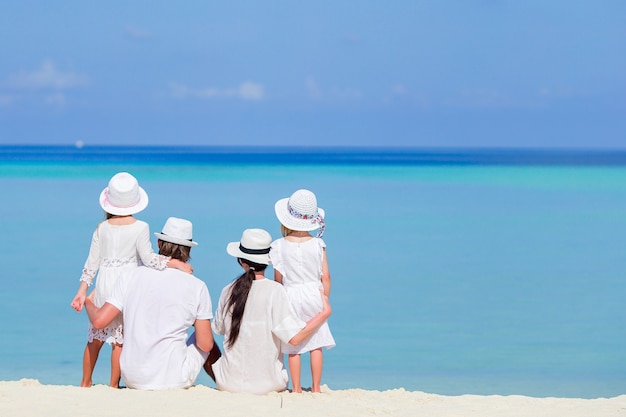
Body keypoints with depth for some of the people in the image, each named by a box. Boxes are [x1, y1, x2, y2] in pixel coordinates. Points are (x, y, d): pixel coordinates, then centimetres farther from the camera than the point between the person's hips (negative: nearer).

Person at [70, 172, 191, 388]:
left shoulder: (102, 228, 3)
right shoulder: (140, 228, -7)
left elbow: (92, 262, 4)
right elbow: (148, 257, -15)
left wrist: (82, 291, 8)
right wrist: (176, 263, -12)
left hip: (103, 287, 3)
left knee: (95, 338, 14)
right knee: (119, 338, 3)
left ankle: (85, 383, 25)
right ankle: (113, 385, 6)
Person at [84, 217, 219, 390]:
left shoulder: (133, 276, -2)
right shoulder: (197, 287, -8)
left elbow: (99, 321, -3)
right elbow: (205, 345, -4)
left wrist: (89, 303, 20)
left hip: (132, 379, 3)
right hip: (174, 380, -2)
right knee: (203, 339, 24)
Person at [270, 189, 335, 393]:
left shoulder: (279, 246, -8)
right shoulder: (317, 244, -6)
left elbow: (278, 279, -3)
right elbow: (326, 277, -3)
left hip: (290, 296, 0)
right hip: (313, 295, 1)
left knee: (293, 347, 6)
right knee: (316, 345, 8)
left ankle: (296, 388, 9)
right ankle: (316, 387, 11)